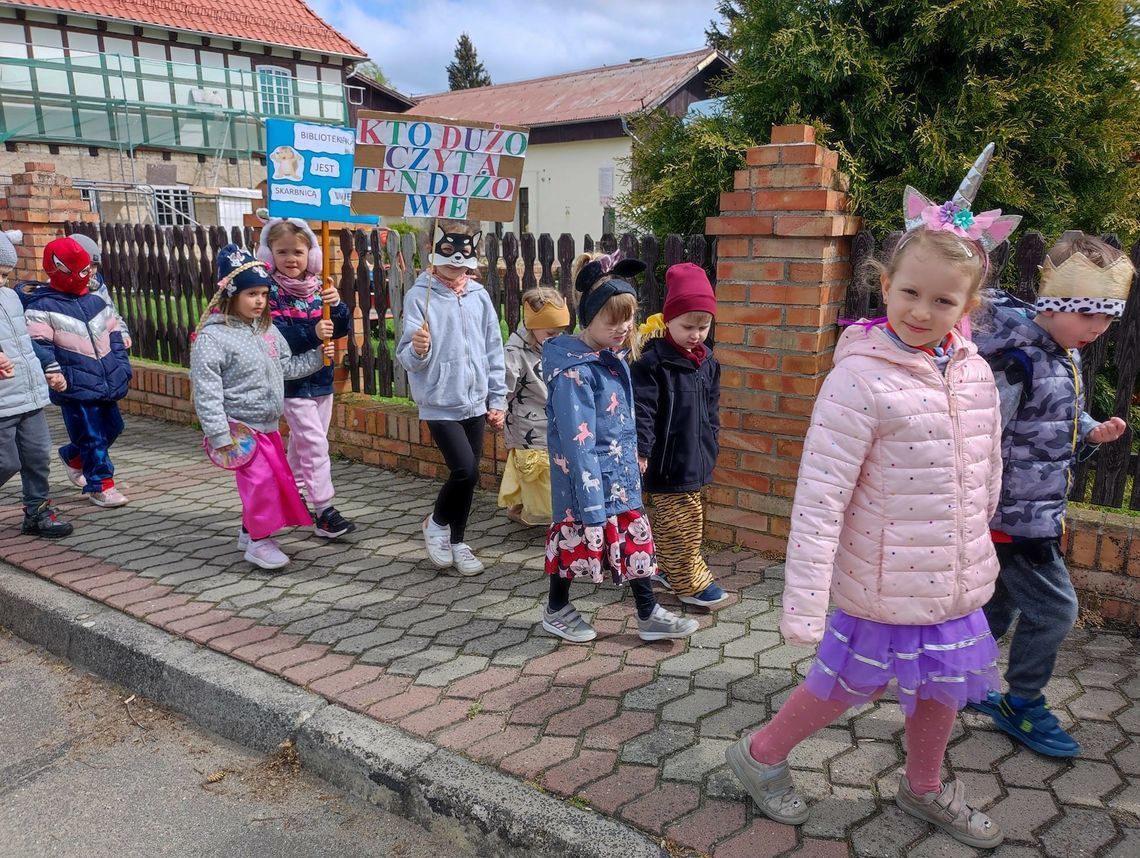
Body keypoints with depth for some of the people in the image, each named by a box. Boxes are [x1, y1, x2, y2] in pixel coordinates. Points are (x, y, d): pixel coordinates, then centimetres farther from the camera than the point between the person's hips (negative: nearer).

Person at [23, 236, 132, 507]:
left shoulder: (96, 302, 12)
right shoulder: (42, 308, -9)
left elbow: (114, 335, 20)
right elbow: (40, 346, -14)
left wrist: (122, 367, 14)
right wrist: (53, 372, -23)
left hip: (107, 383, 7)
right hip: (76, 387, -7)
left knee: (111, 428, 18)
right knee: (92, 437, -3)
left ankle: (73, 457, 42)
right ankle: (100, 485, 9)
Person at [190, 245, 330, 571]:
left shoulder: (268, 329, 6)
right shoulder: (212, 337, -17)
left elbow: (285, 367, 15)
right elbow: (206, 391, -19)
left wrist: (317, 356, 5)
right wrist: (219, 434, -22)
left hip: (268, 425, 8)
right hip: (240, 426, -8)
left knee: (278, 478, 15)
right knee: (262, 480, -9)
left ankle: (250, 531, 33)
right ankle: (259, 542, 8)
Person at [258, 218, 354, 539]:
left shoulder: (318, 287, 4)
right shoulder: (271, 290, -12)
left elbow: (341, 331, 1)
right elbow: (276, 336, -23)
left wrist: (336, 305, -19)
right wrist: (312, 333, -37)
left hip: (321, 379, 6)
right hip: (292, 381, -6)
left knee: (301, 442, 18)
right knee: (315, 443, -8)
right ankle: (324, 512, -3)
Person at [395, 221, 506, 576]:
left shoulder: (479, 296, 4)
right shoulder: (419, 296, -9)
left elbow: (494, 352, 10)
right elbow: (406, 356, -12)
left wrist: (497, 399, 9)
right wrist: (417, 349, -34)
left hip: (475, 403, 5)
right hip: (440, 403, -5)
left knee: (468, 475, 11)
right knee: (466, 471, -14)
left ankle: (456, 541, 29)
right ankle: (436, 523, 14)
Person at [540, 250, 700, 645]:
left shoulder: (614, 358, 4)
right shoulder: (574, 372, -23)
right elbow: (579, 444, -24)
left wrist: (633, 460, 18)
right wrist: (592, 505, -24)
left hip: (622, 473, 8)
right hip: (587, 477, -8)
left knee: (635, 538, 13)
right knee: (578, 540, 9)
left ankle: (648, 614, 26)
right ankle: (556, 610, 31)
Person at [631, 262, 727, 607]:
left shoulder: (708, 362, 8)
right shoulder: (653, 362, -15)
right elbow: (642, 409, -19)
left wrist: (711, 447, 19)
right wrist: (640, 449, -23)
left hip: (695, 460, 8)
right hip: (666, 461, -7)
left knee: (680, 522, 19)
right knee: (680, 525, 0)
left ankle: (669, 569, 35)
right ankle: (691, 582, 12)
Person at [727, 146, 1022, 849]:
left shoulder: (976, 373, -1)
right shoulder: (860, 379, -22)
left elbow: (988, 472, 13)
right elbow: (820, 497, -24)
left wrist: (976, 545, 20)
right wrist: (803, 604, -24)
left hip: (958, 580, 7)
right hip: (885, 581, -6)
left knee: (943, 687, 23)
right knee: (850, 685, 11)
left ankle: (925, 788, 50)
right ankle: (761, 756, 36)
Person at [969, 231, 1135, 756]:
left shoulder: (1066, 355, 8)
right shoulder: (1016, 359, -23)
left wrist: (1092, 433, 1)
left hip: (1039, 514, 9)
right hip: (1013, 516, -9)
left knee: (999, 605, 19)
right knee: (1053, 608, 0)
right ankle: (1021, 706, 19)